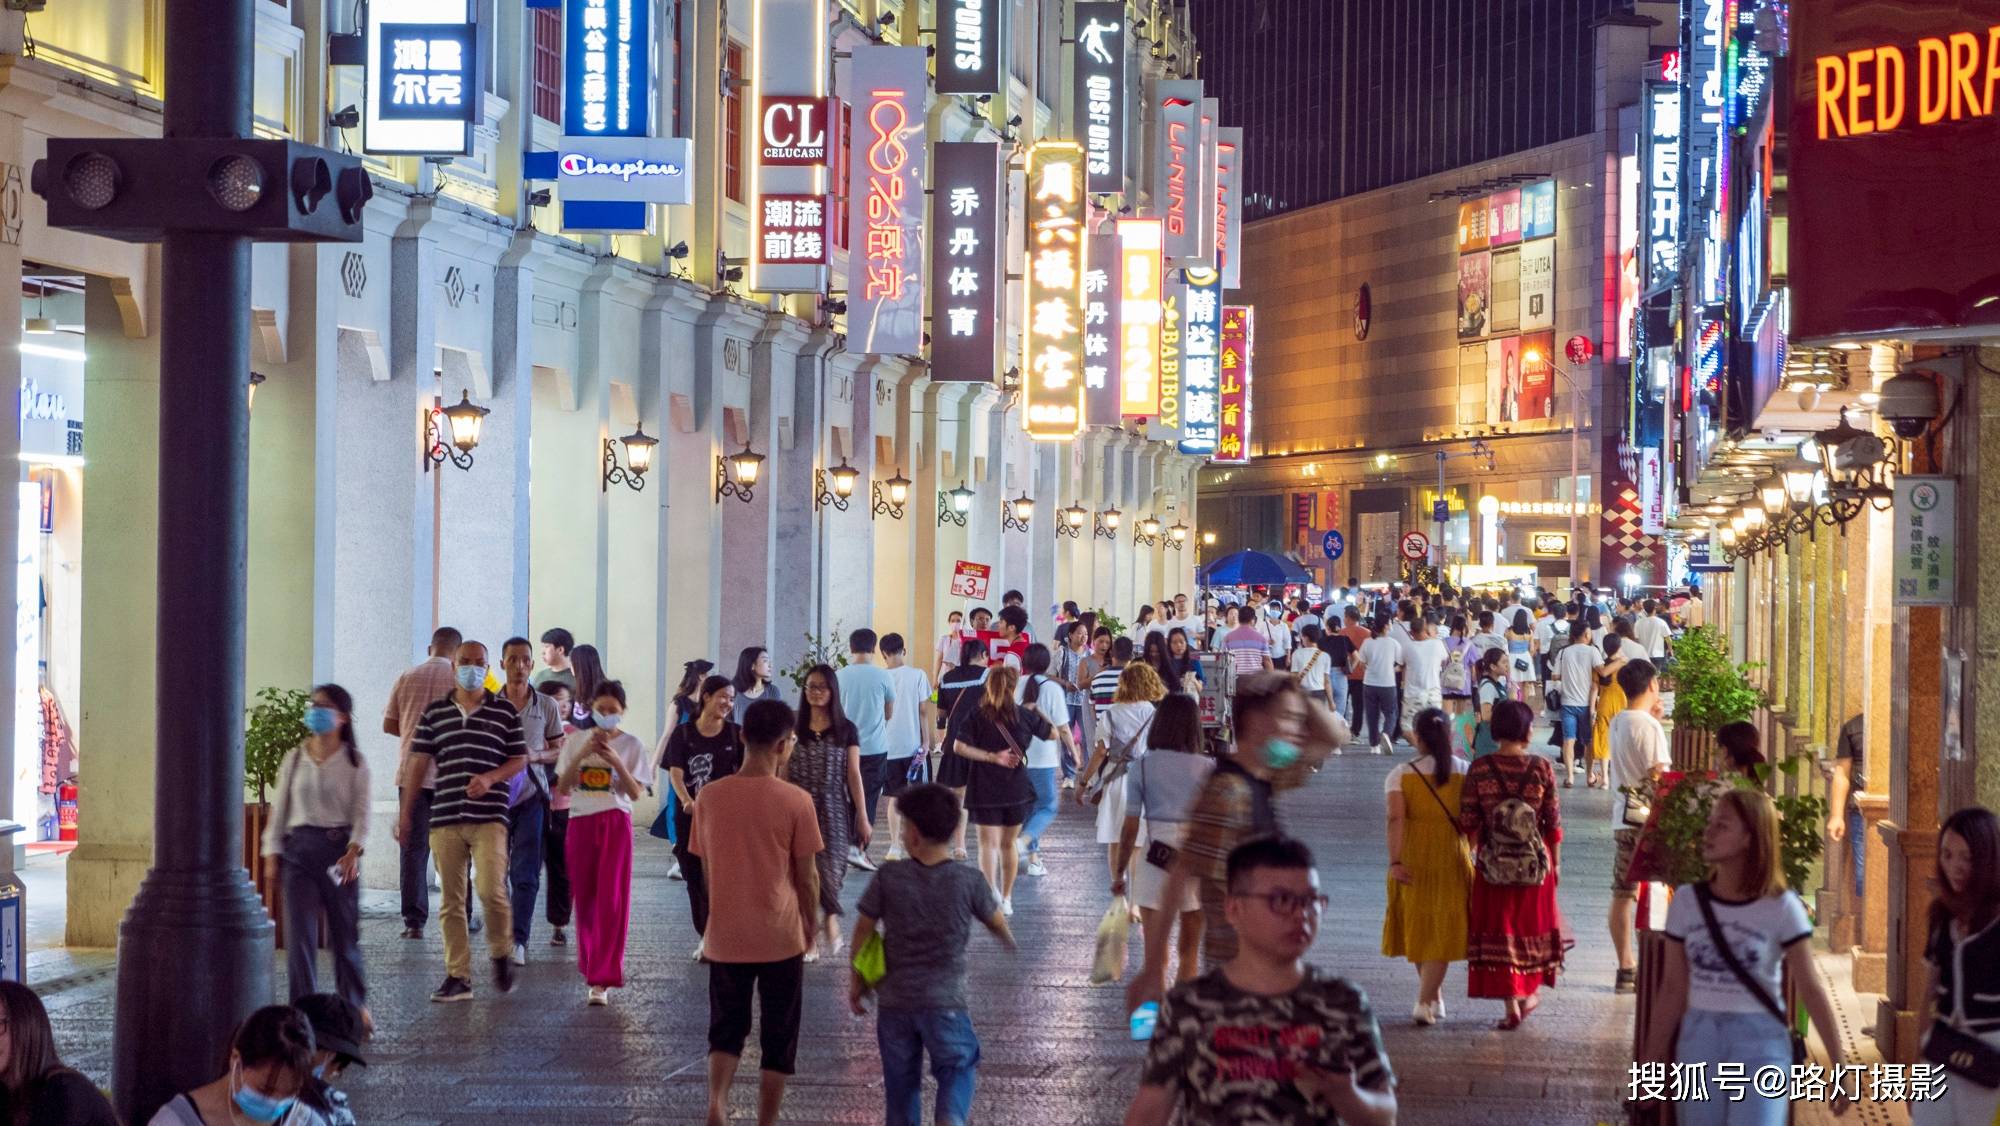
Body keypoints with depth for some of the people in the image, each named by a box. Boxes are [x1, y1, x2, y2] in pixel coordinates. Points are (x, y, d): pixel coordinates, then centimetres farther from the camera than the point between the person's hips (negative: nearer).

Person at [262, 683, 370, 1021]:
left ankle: (355, 1005, 23)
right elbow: (279, 808, 10)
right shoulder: (294, 759, 8)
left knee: (344, 932, 7)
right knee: (299, 933, -5)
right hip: (299, 847, 2)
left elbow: (361, 811, -5)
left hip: (339, 847, -2)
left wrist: (353, 850, -20)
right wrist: (272, 854, 4)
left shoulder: (353, 761, 1)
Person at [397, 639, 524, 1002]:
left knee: (491, 889, -17)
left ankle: (502, 952, 9)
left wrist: (490, 778, -12)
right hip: (444, 818, 2)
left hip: (489, 816, -2)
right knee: (451, 900, 3)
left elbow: (520, 760, 7)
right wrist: (406, 813, 7)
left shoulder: (504, 712, 7)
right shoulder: (435, 713, 10)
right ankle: (458, 977, 9)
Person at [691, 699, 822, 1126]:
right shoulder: (796, 801, -12)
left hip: (726, 934, 3)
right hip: (780, 935, -3)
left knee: (726, 1028, 16)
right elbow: (807, 875, -6)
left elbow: (706, 866, 6)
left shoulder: (710, 796, -3)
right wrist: (810, 920, 11)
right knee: (778, 1039, 11)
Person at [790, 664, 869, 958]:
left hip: (832, 811, -1)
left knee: (830, 868, -10)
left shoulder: (846, 730, 3)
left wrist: (862, 817, 2)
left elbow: (854, 774, 4)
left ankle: (832, 922, 15)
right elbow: (784, 773, 8)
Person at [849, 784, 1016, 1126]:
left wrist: (856, 981, 11)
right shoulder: (969, 882, -9)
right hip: (946, 1001, -1)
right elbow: (996, 922, 8)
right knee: (958, 1067, 13)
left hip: (894, 999, 1)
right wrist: (1009, 941, 32)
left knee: (901, 1077, 16)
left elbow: (863, 930, -2)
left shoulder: (889, 877, -9)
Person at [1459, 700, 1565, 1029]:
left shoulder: (1479, 769, -8)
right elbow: (1553, 821, -4)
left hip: (1492, 863, -1)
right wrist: (1556, 862, 8)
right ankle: (1529, 993, 30)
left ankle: (1511, 1006, 4)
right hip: (1536, 862, 1)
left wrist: (1471, 853, 11)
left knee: (1498, 929, 7)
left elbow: (1467, 822, -5)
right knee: (1532, 924, 20)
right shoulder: (1542, 768, -9)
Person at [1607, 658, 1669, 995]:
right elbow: (1659, 776, -17)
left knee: (1623, 894, 8)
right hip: (1648, 819, -8)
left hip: (1622, 818, 8)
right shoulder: (1649, 726, -14)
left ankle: (1626, 967, 12)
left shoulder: (1616, 723, 9)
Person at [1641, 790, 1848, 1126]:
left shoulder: (1781, 907, -8)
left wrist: (1838, 1066, -5)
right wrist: (1652, 1058, 8)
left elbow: (1811, 989, -5)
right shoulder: (1687, 901, 2)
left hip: (1760, 1041, -4)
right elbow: (1673, 987, 8)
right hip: (1699, 1040, 4)